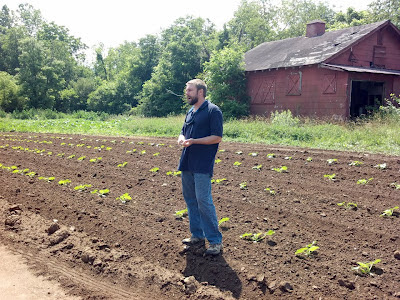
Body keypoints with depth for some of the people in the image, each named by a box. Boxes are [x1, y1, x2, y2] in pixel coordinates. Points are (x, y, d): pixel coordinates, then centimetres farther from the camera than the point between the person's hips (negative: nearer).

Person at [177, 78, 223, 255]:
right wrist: (181, 139, 1)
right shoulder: (190, 112, 18)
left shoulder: (213, 111, -7)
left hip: (203, 165, -9)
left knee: (203, 201, -11)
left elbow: (217, 137, -13)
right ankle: (197, 235, 25)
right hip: (187, 163, 9)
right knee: (190, 199, 12)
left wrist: (193, 141, -20)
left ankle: (215, 241, -2)